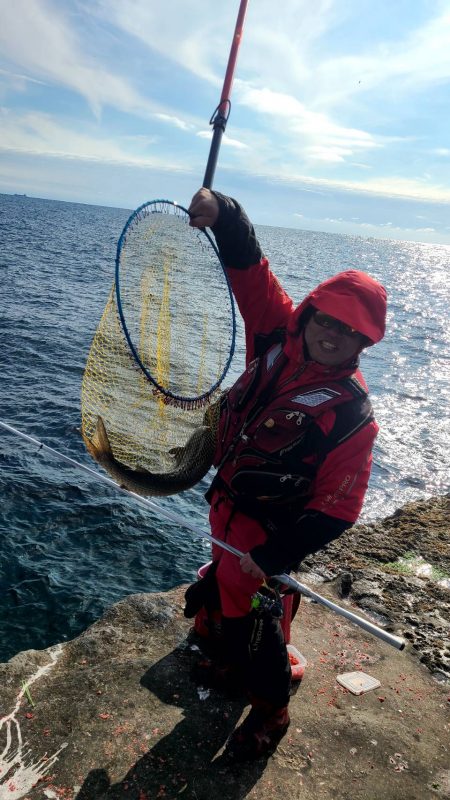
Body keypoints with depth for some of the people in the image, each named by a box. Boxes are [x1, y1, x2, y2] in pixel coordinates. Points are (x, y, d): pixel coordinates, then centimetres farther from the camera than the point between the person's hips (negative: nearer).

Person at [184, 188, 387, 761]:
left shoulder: (351, 413, -26)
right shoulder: (279, 333, -11)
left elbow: (334, 510, -25)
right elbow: (249, 266, -10)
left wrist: (270, 559, -24)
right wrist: (222, 211, -27)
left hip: (266, 528, -7)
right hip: (225, 503, 7)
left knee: (249, 614, 10)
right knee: (226, 587, 28)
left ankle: (271, 709, 39)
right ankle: (236, 660, 59)